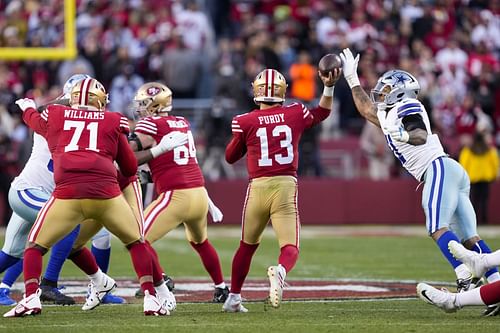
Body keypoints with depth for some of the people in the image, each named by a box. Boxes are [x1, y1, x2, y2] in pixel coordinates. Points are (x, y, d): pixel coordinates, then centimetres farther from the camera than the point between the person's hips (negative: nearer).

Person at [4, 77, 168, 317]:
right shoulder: (113, 122, 16)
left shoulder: (55, 116, 18)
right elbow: (130, 168, 22)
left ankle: (31, 299, 0)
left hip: (67, 194, 0)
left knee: (35, 246, 16)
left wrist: (27, 106, 65)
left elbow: (34, 119, 43)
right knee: (136, 242, 20)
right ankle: (150, 299, 9)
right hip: (106, 194, 0)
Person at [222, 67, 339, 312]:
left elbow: (230, 157, 12)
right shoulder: (296, 114, 4)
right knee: (290, 247, -1)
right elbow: (321, 113, 26)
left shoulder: (245, 122, -2)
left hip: (258, 187, 0)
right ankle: (280, 271, -36)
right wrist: (329, 87, 31)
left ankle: (233, 298, 27)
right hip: (286, 185, 0)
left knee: (248, 245, 18)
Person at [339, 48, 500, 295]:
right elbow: (366, 109, 43)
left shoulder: (407, 107, -1)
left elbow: (422, 136, -19)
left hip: (439, 168, -9)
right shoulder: (387, 115, 26)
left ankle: (466, 280, -33)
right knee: (468, 237, 0)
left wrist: (406, 136, -39)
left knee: (437, 229, -20)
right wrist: (352, 79, 43)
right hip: (453, 173, 9)